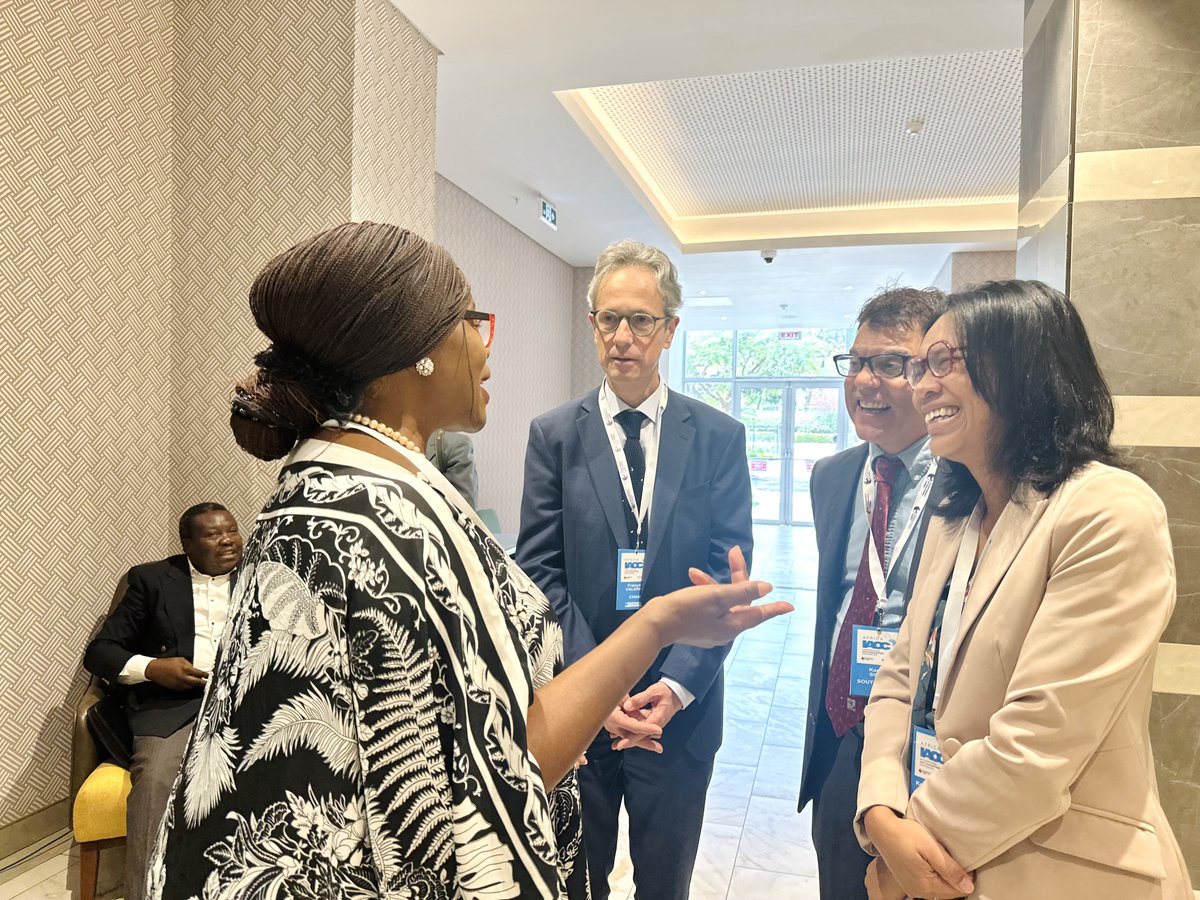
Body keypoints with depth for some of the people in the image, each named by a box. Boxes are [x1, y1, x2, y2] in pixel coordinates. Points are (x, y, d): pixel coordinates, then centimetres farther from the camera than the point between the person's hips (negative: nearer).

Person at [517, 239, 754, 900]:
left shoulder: (719, 437, -1)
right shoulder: (554, 434, -3)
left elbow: (728, 575, -4)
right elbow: (541, 572, -6)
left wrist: (676, 686, -15)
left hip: (681, 706, 1)